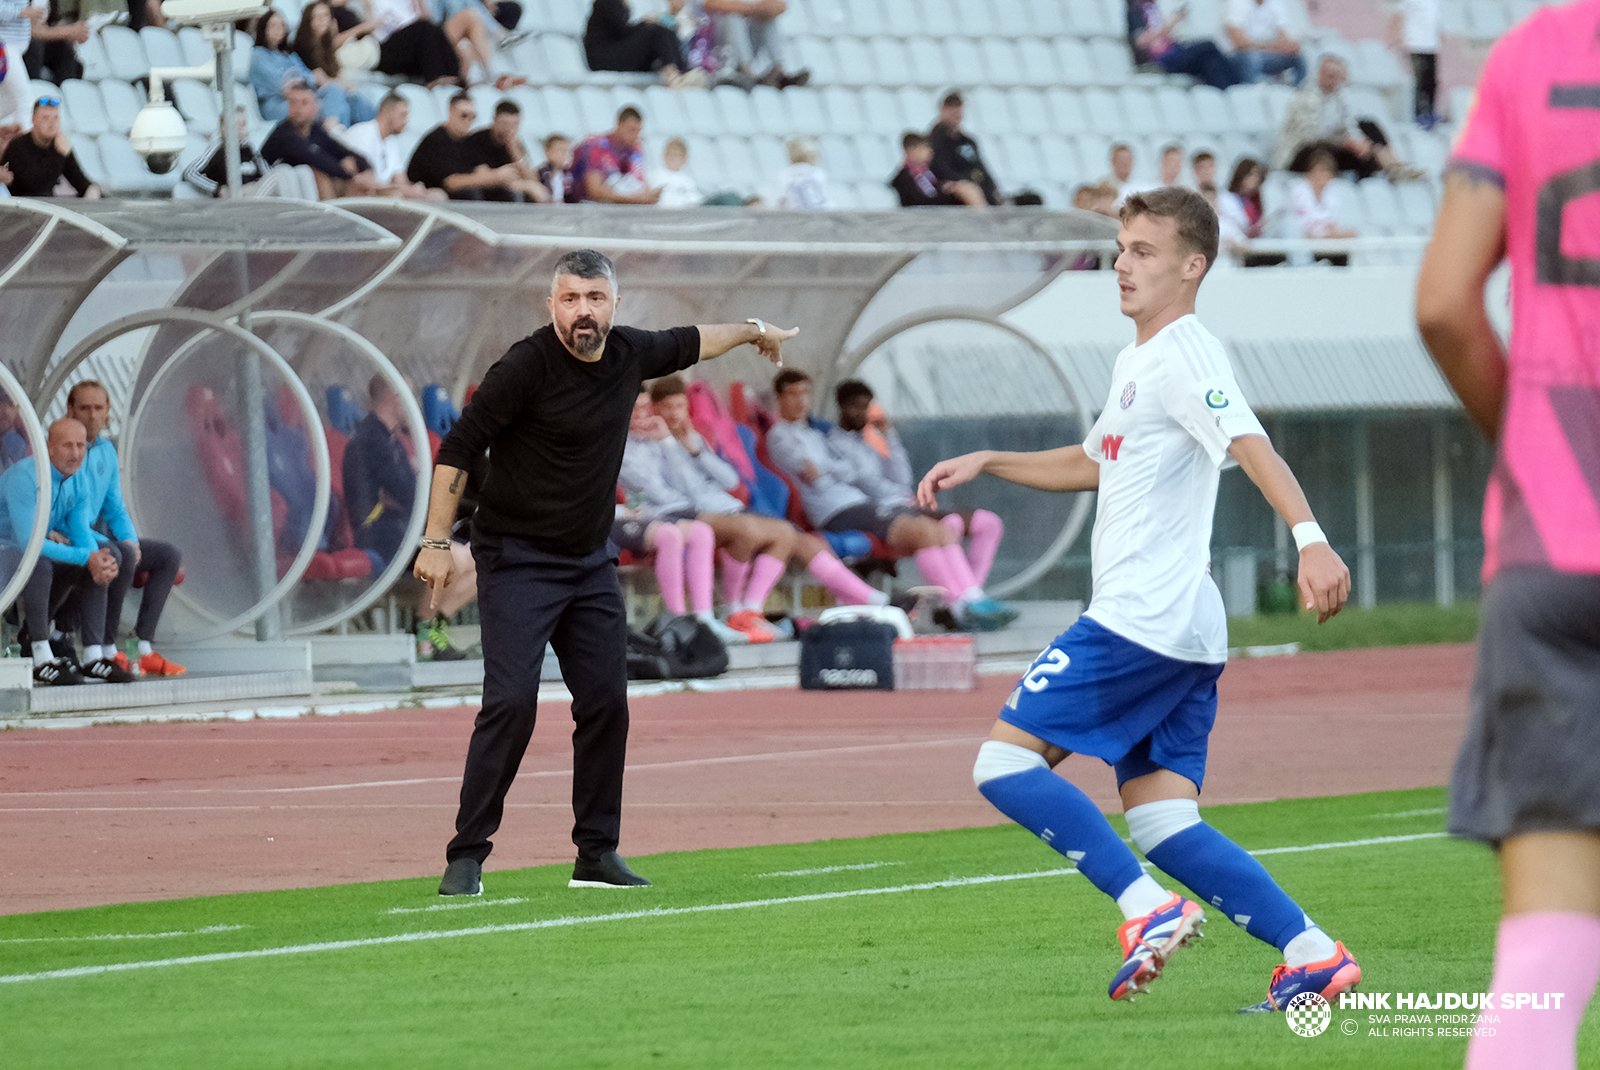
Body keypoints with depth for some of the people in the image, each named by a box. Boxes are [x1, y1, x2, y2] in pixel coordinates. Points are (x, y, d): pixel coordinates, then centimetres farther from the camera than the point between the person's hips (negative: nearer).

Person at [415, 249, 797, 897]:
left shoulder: (630, 354, 2)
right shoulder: (528, 366, -18)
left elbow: (688, 343, 25)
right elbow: (457, 450, -15)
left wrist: (752, 332, 42)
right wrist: (437, 543, -20)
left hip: (591, 564, 7)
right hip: (517, 561, -7)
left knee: (606, 702, 5)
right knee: (511, 702, -16)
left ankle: (597, 855, 16)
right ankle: (466, 860, -12)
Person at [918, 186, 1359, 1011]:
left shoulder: (1184, 355, -9)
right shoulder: (1137, 361, 21)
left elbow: (1252, 446, -26)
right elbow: (1092, 464, 38)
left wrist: (1309, 538, -41)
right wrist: (984, 463, 28)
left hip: (1141, 618, -10)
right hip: (1183, 632, 10)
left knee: (1004, 763, -10)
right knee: (1161, 821, 5)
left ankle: (1149, 908, -16)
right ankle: (1311, 952, -2)